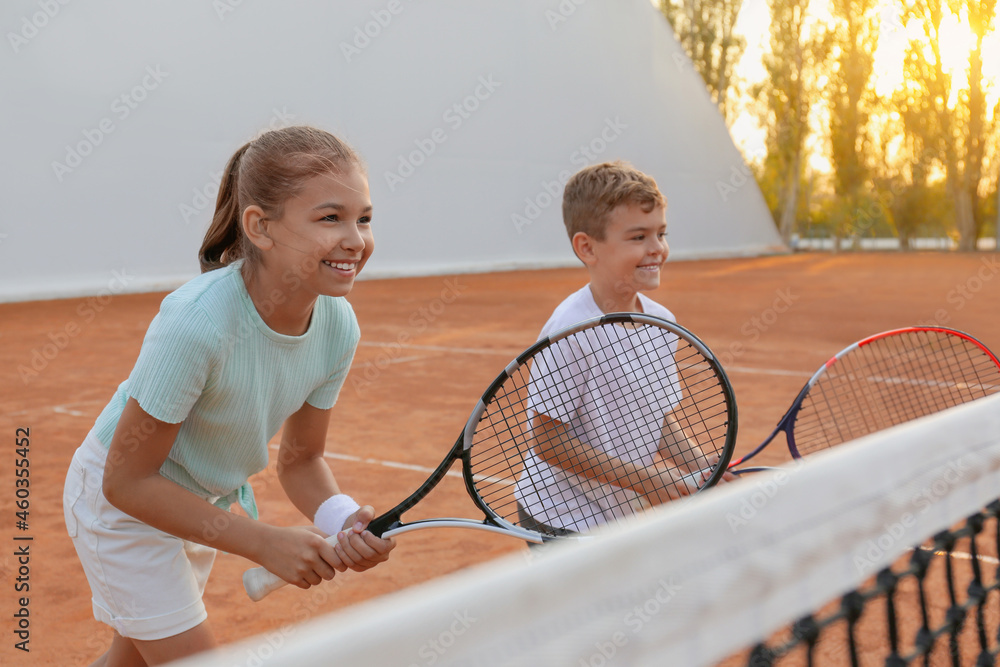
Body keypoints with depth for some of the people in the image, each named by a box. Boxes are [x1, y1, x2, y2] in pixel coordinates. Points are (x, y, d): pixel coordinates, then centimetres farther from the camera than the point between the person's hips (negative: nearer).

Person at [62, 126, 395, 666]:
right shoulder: (196, 322, -38)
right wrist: (264, 542, -31)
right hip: (120, 501, -6)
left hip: (201, 502, 6)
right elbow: (127, 480, -28)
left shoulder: (338, 325, -19)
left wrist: (343, 520, -26)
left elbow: (299, 460, -6)